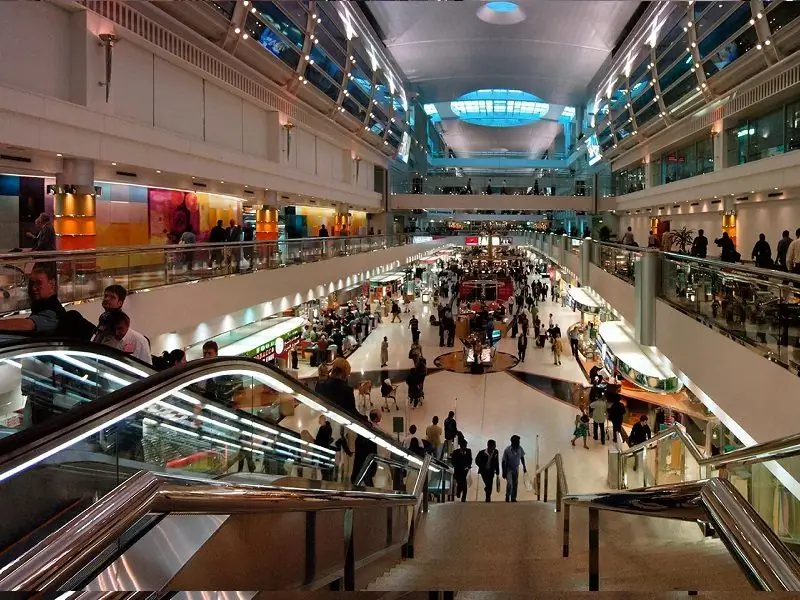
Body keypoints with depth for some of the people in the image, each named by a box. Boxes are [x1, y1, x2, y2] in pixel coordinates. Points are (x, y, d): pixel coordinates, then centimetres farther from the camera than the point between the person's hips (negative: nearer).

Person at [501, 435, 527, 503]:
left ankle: (513, 498, 16)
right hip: (509, 469, -4)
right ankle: (507, 496, 4)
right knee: (509, 483, -17)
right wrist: (504, 472, -16)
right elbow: (504, 462, -16)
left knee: (515, 484, 6)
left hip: (516, 469, 4)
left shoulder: (520, 448, -12)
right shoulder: (507, 450, -23)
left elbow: (522, 457, 7)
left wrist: (524, 466, 9)